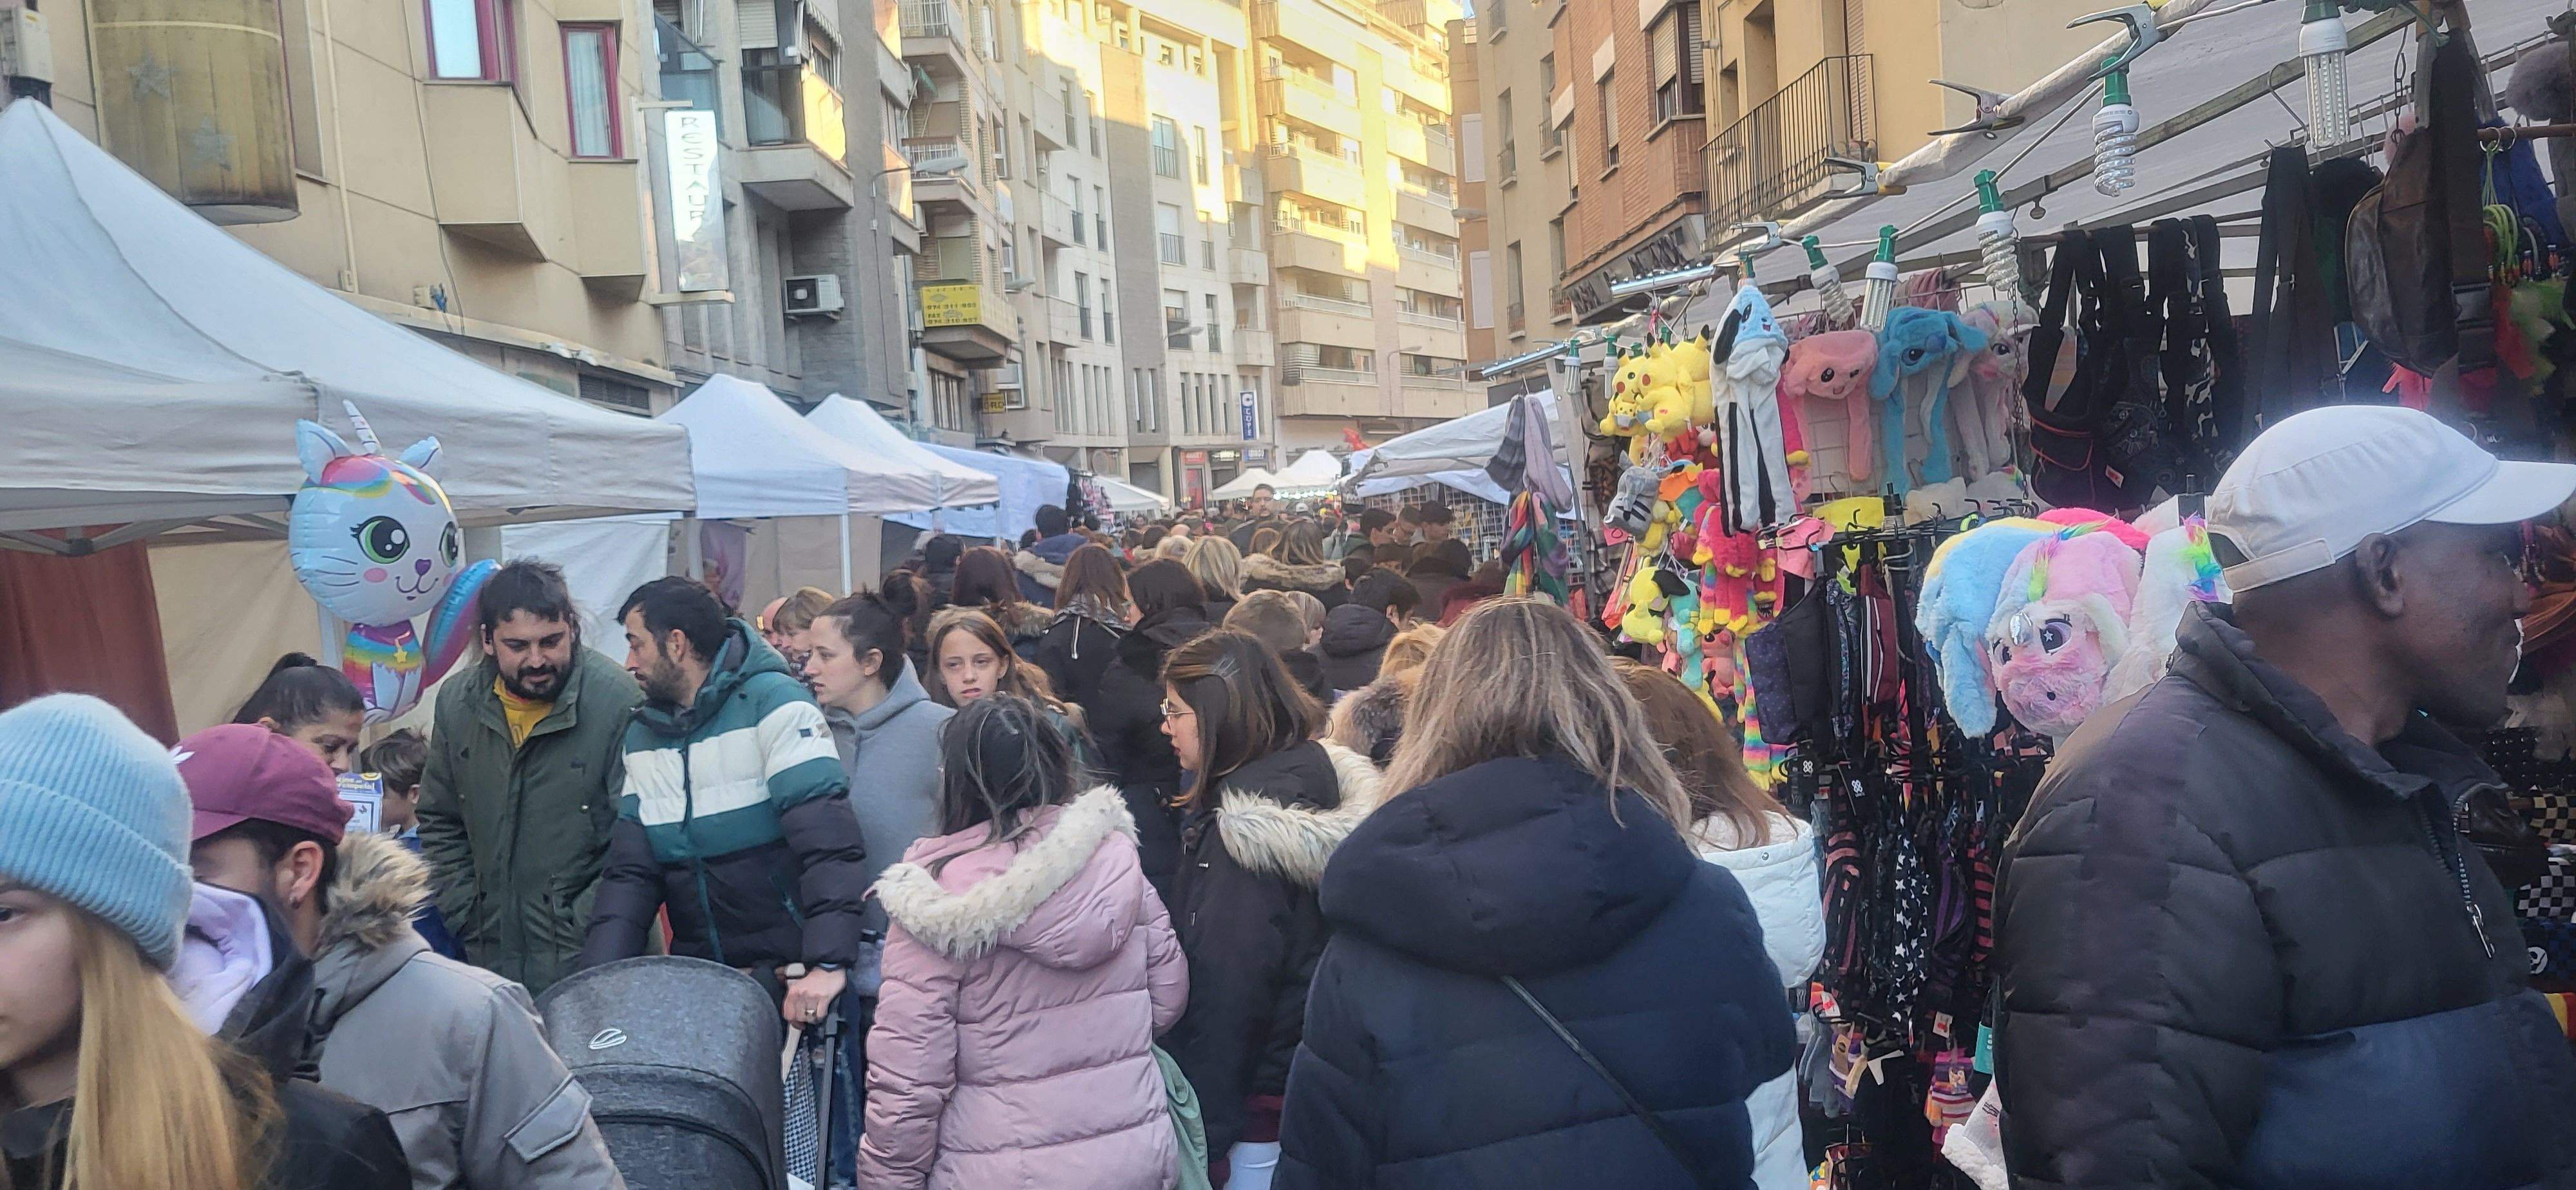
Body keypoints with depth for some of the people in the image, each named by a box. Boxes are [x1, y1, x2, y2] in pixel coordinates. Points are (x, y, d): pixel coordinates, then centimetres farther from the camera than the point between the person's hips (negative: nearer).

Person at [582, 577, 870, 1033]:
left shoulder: (774, 704, -12)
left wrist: (828, 963, -29)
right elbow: (631, 871, 8)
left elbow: (828, 840, -21)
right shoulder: (643, 736, 10)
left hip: (795, 977, -6)